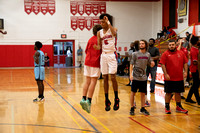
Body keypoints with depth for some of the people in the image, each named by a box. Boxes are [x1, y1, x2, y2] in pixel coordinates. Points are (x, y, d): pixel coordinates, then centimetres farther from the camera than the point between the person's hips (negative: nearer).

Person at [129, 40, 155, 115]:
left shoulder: (148, 54, 6)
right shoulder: (135, 54, -4)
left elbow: (151, 65, 9)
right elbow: (131, 64, -4)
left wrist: (152, 64, -15)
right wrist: (131, 74, -13)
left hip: (143, 77, 3)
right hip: (135, 77, -3)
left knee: (143, 93, 8)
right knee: (133, 92, 3)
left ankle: (142, 108, 19)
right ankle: (132, 108, 14)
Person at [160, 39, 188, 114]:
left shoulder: (181, 53, 7)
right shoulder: (165, 54, -4)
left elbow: (185, 63, 10)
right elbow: (162, 64, -9)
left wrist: (185, 71, -2)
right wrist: (166, 74, -15)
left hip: (179, 78, 3)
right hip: (169, 78, -3)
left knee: (178, 92, 12)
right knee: (168, 93, 4)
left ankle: (179, 107, 23)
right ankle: (167, 107, 16)